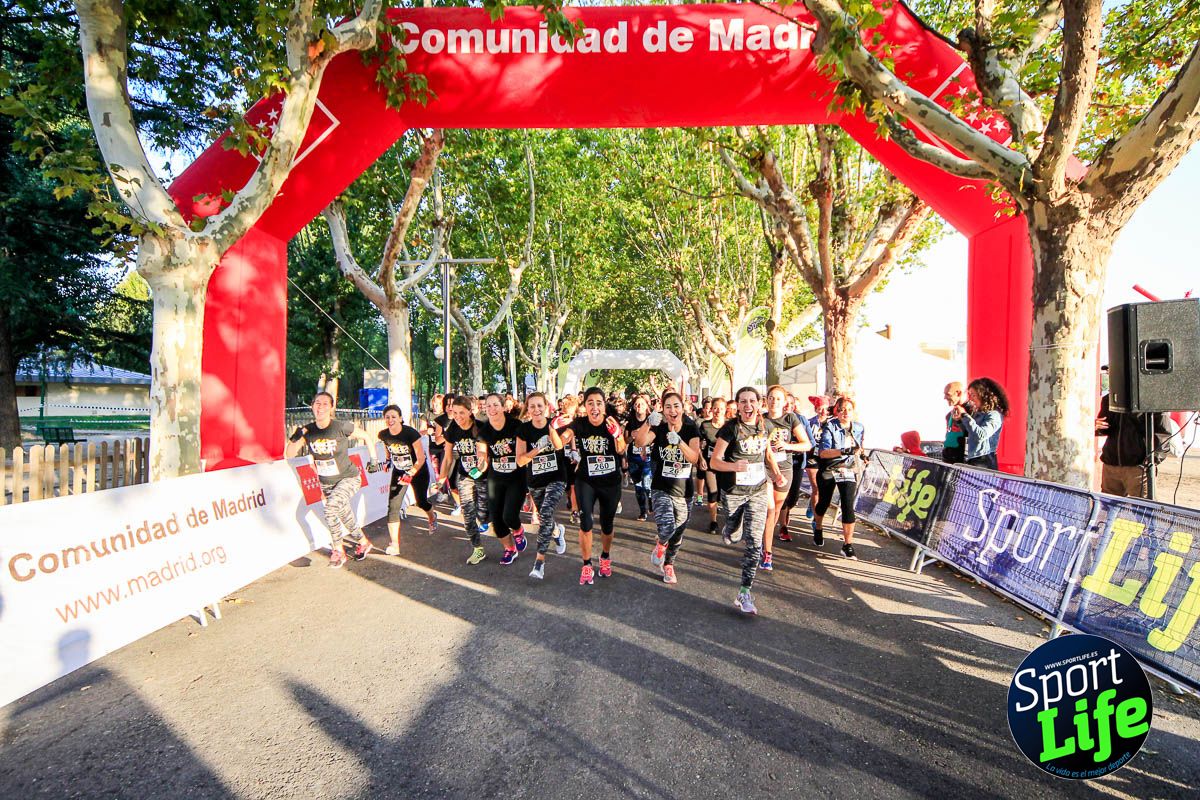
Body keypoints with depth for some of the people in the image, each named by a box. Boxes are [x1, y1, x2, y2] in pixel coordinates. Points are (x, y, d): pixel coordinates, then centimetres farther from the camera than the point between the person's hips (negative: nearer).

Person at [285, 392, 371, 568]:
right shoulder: (307, 430, -7)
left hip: (348, 478, -5)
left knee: (332, 505, -28)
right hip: (326, 483, 6)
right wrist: (297, 438, -23)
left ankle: (338, 549, -7)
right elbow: (288, 454, -6)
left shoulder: (341, 427, -18)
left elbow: (365, 437, -5)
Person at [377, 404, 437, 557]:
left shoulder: (411, 433, -26)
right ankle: (395, 545, -8)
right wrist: (388, 460, 13)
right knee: (393, 506, -10)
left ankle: (432, 517, 50)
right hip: (398, 472, 3)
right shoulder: (383, 435, -12)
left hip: (418, 471, -3)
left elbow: (421, 458, -23)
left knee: (421, 502, 13)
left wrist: (410, 475, -30)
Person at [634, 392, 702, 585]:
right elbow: (640, 442, -27)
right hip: (661, 489, -2)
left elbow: (694, 458, -18)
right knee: (666, 527, -26)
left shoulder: (691, 429, -4)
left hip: (683, 491, 2)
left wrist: (678, 441, -33)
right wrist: (649, 423, -44)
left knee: (677, 532, 16)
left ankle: (668, 564, 44)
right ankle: (661, 545, 11)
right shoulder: (658, 430, -7)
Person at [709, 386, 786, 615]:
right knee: (734, 536, 16)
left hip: (758, 491, 3)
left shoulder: (764, 425, 0)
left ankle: (744, 594, 2)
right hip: (733, 491, -3)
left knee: (754, 542, -6)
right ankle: (727, 530, 56)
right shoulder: (730, 428, -15)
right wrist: (733, 466, -35)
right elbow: (714, 462, -16)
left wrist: (775, 473, 1)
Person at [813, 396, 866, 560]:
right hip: (828, 471, -2)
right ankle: (817, 528, 45)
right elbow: (822, 452, -26)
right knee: (824, 503, 15)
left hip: (849, 471, 2)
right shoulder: (829, 427, -15)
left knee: (848, 506, -11)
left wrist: (861, 452, 8)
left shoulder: (859, 427, 1)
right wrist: (844, 451, -36)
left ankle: (848, 545, -4)